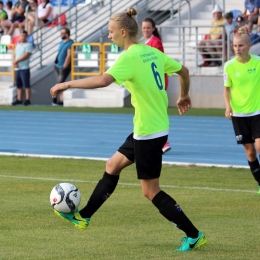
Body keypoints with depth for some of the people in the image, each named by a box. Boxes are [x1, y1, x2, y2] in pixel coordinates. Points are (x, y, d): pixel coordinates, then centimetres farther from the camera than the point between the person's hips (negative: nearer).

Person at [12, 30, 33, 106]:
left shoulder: (28, 45, -4)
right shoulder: (18, 45, 18)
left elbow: (26, 55, -14)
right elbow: (14, 55, 17)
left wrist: (16, 61, -13)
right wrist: (14, 61, -4)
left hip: (24, 68, -7)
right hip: (17, 68, 7)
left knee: (26, 84, -7)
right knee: (18, 85, 9)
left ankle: (27, 99, -7)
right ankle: (19, 99, 13)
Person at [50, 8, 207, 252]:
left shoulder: (130, 57, -19)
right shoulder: (152, 52, 6)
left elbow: (104, 80, -34)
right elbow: (183, 71, 16)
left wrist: (68, 84, -25)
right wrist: (184, 96, 35)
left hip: (148, 132, -9)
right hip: (158, 126, 9)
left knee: (150, 191, 0)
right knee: (112, 166, 20)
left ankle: (194, 236, 3)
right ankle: (83, 216, 31)